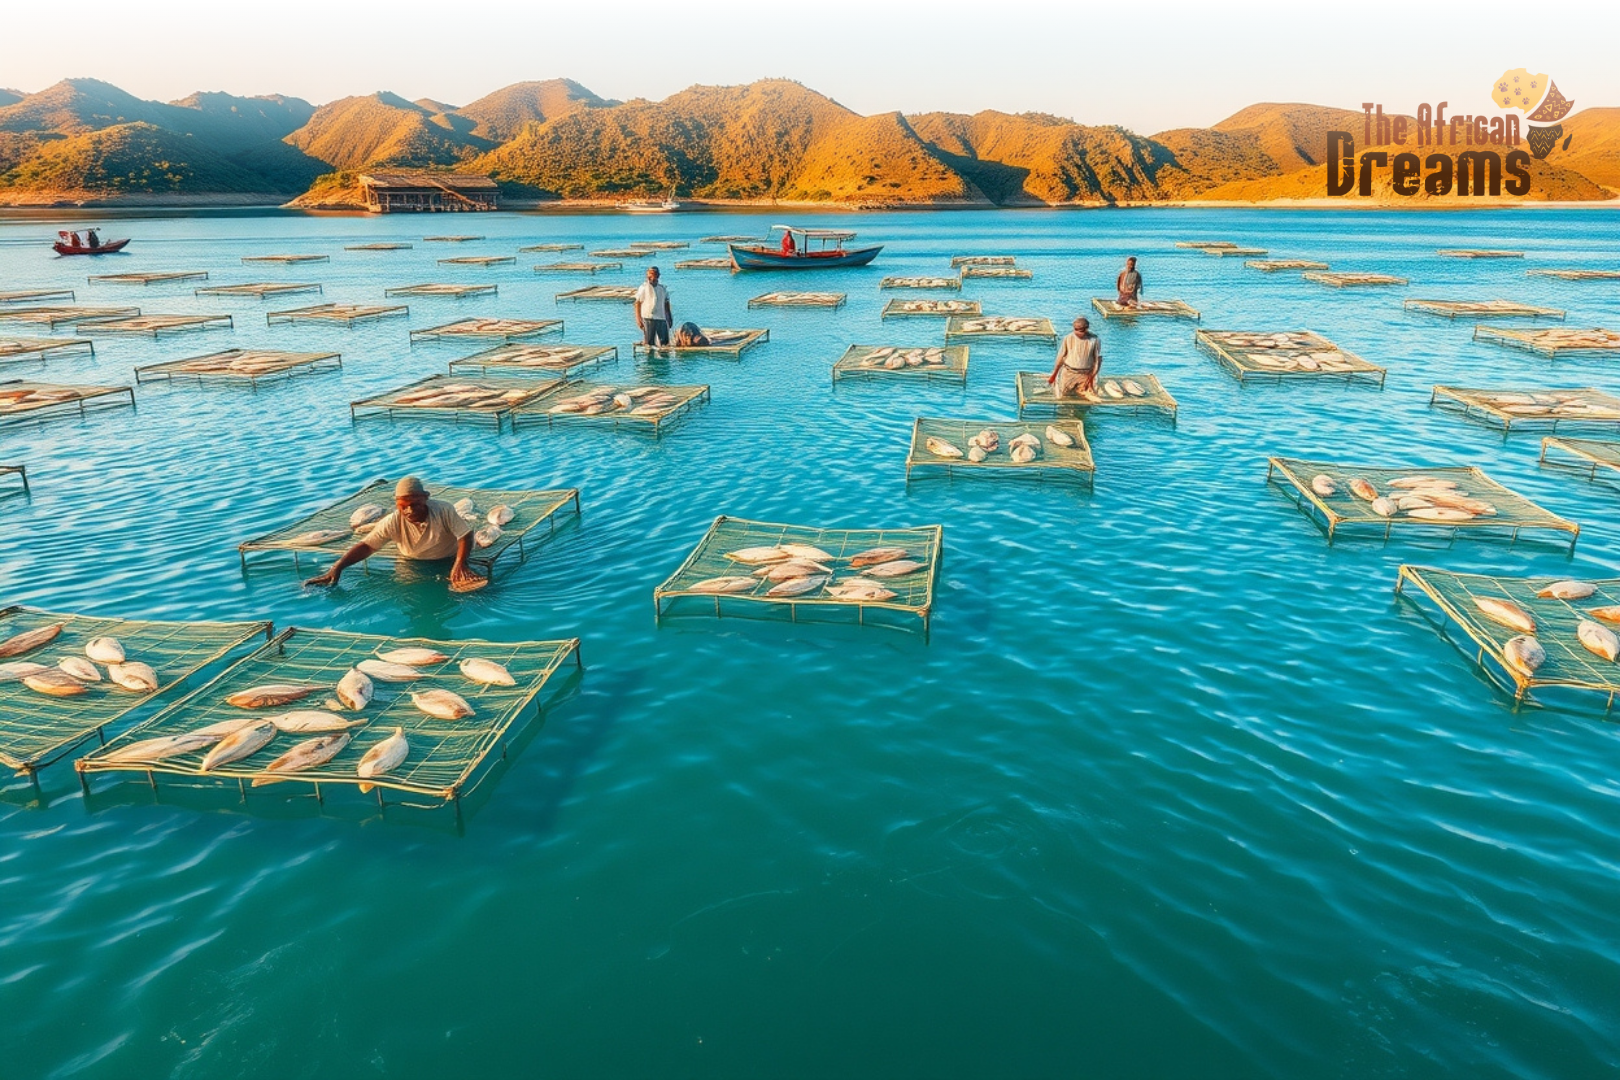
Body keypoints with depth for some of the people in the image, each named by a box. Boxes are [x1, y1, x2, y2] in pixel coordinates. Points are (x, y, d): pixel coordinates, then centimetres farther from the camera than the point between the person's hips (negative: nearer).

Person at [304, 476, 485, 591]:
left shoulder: (443, 510, -34)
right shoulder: (393, 522, -30)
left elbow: (466, 535, -29)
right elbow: (366, 546, -28)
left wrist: (460, 563, -42)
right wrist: (336, 568, -38)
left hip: (447, 559, -2)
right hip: (412, 565, 2)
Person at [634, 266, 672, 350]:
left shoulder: (662, 288, 13)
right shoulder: (643, 288, -2)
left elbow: (667, 305, 19)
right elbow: (637, 304, -5)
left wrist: (669, 318, 14)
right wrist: (638, 320, -12)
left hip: (661, 318, 5)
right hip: (648, 318, -4)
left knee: (664, 342, 2)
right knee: (648, 342, -2)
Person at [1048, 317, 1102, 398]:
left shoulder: (1094, 340, -10)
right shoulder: (1068, 338, -8)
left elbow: (1098, 359, -3)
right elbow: (1061, 357, -1)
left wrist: (1092, 377, -7)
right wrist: (1053, 375, 1)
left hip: (1086, 375, 0)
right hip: (1068, 373, 0)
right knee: (1062, 396, 3)